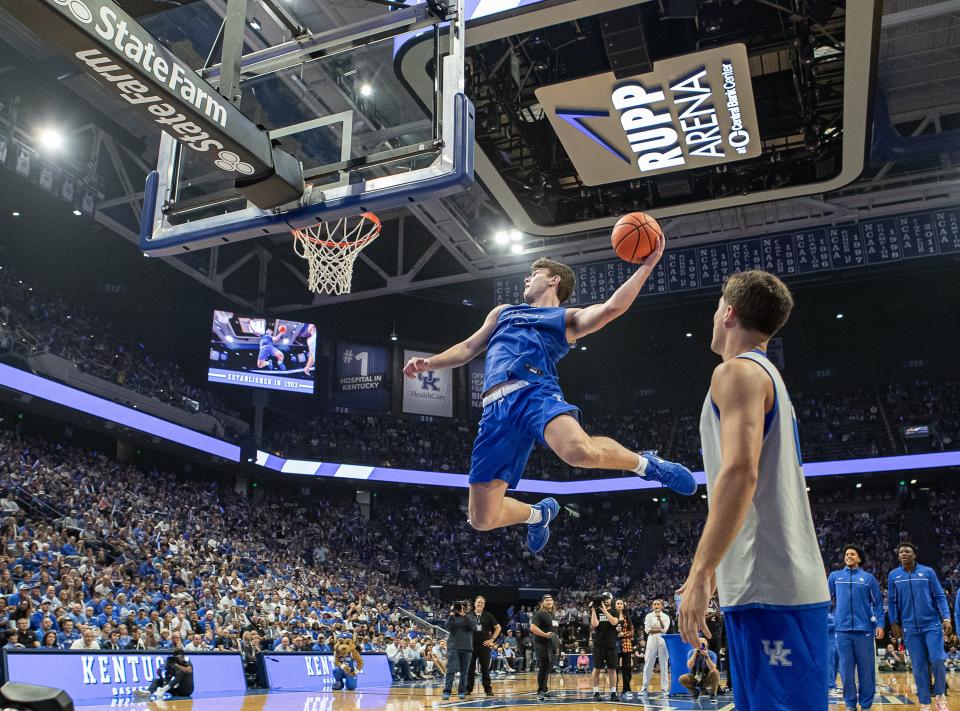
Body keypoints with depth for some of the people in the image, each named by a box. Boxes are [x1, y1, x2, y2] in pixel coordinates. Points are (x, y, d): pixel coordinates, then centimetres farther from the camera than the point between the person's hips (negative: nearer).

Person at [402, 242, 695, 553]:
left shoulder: (567, 319, 21)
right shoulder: (503, 312, 35)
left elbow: (612, 307, 5)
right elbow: (469, 348, 35)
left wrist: (647, 265, -2)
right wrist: (428, 363, 19)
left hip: (535, 392, -4)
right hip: (496, 410, 4)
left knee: (580, 452, -38)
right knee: (482, 518, -3)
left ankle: (646, 464, -4)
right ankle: (539, 513, 31)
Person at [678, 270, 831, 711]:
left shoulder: (738, 371, -8)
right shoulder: (768, 376, 22)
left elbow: (739, 473, -21)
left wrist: (700, 573, -21)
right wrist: (716, 568, 28)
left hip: (767, 588, -10)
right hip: (780, 585, 10)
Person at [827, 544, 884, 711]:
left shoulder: (869, 578, 6)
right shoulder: (835, 576, 9)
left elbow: (878, 603, 6)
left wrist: (879, 624, -3)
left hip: (864, 629, -1)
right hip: (843, 629, 1)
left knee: (866, 669, 2)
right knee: (846, 669, 4)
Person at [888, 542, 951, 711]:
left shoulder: (928, 572, 0)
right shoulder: (893, 575, 4)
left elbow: (939, 596, 1)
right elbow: (891, 601, 9)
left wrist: (946, 618, -9)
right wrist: (893, 623, 3)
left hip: (932, 624, -1)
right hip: (910, 627, 1)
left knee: (937, 660, -9)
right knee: (919, 665, 3)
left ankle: (940, 696, 15)